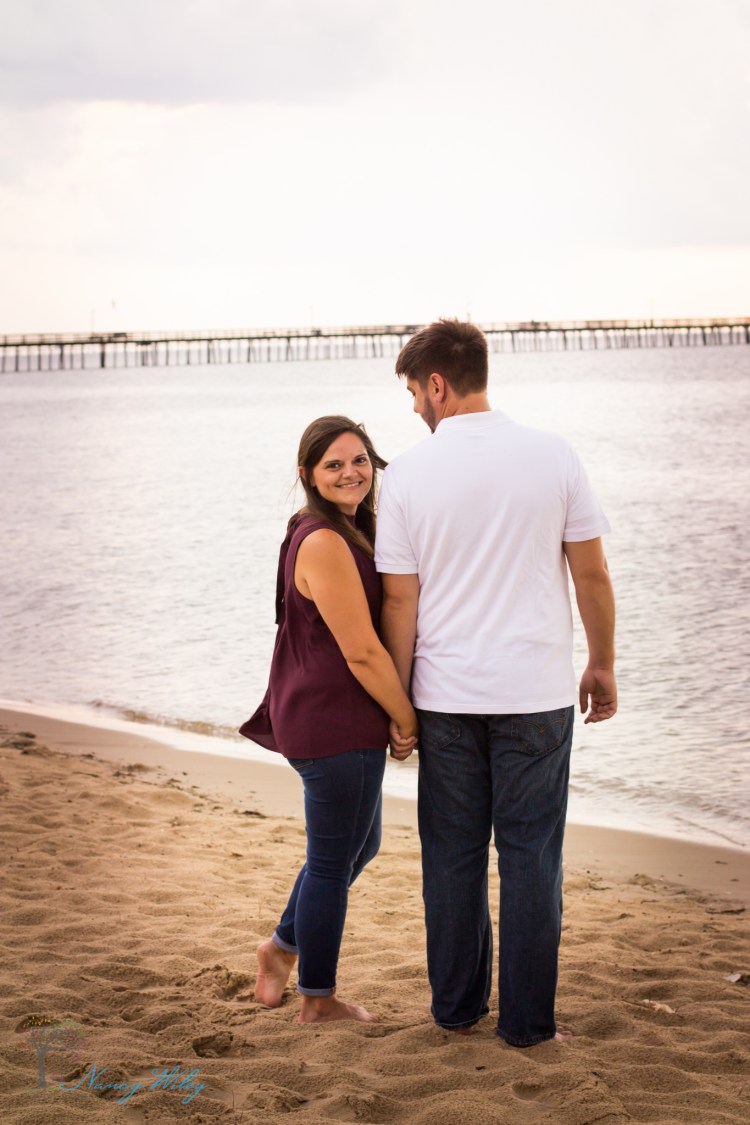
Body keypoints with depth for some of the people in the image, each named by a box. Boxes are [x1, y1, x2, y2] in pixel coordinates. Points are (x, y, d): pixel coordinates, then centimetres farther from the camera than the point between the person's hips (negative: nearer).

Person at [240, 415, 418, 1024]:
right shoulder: (324, 543, -21)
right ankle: (318, 1001, 22)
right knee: (334, 858, 5)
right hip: (334, 726, -10)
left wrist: (395, 718, 10)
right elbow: (361, 652, -22)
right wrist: (408, 722, -11)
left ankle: (283, 946, 40)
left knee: (360, 844, 24)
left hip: (325, 718, 10)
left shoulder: (352, 533, 11)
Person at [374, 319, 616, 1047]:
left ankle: (456, 1007, 22)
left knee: (452, 854, 12)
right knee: (530, 856, 6)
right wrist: (602, 665, 13)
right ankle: (526, 1020, 11)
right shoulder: (552, 456, -4)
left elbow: (399, 599, -3)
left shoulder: (407, 474, -5)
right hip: (536, 692, 0)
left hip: (446, 697, 1)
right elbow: (591, 574, 0)